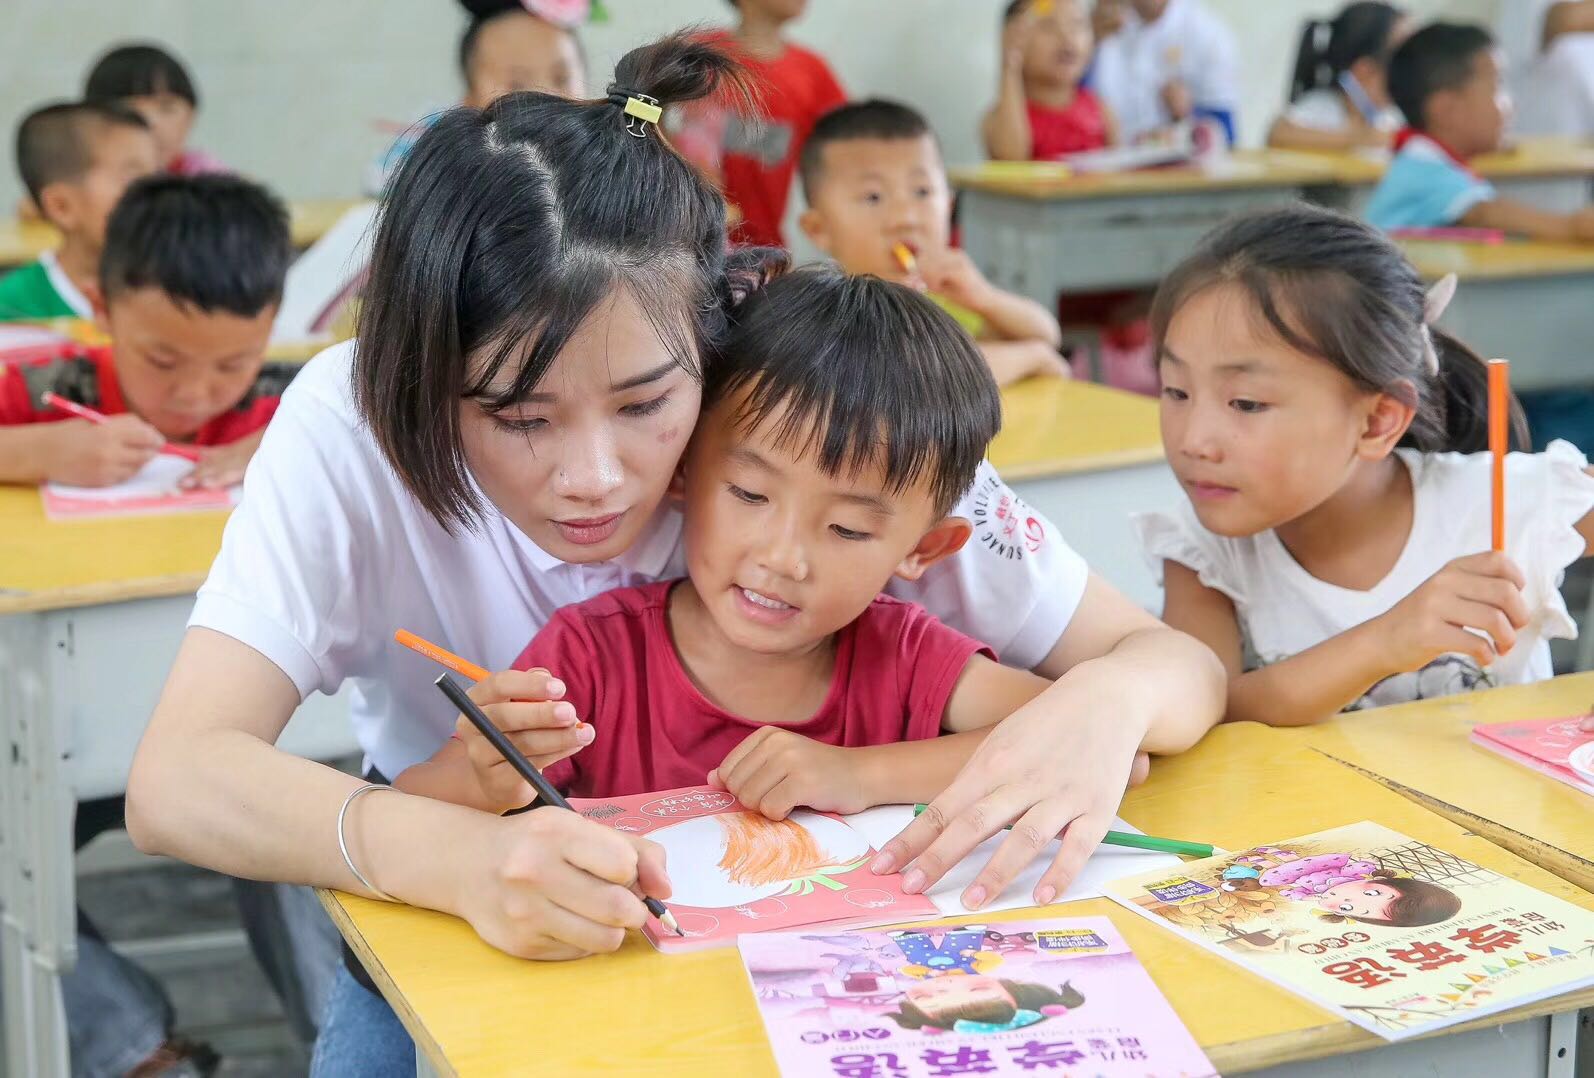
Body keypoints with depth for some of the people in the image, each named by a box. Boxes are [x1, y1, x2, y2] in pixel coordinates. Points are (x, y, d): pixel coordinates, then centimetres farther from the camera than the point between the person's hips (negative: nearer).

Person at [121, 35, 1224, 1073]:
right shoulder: (352, 425, -22)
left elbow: (1182, 660, -16)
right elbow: (175, 781, -30)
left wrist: (1106, 704, -39)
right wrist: (457, 854, -47)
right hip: (463, 956, -1)